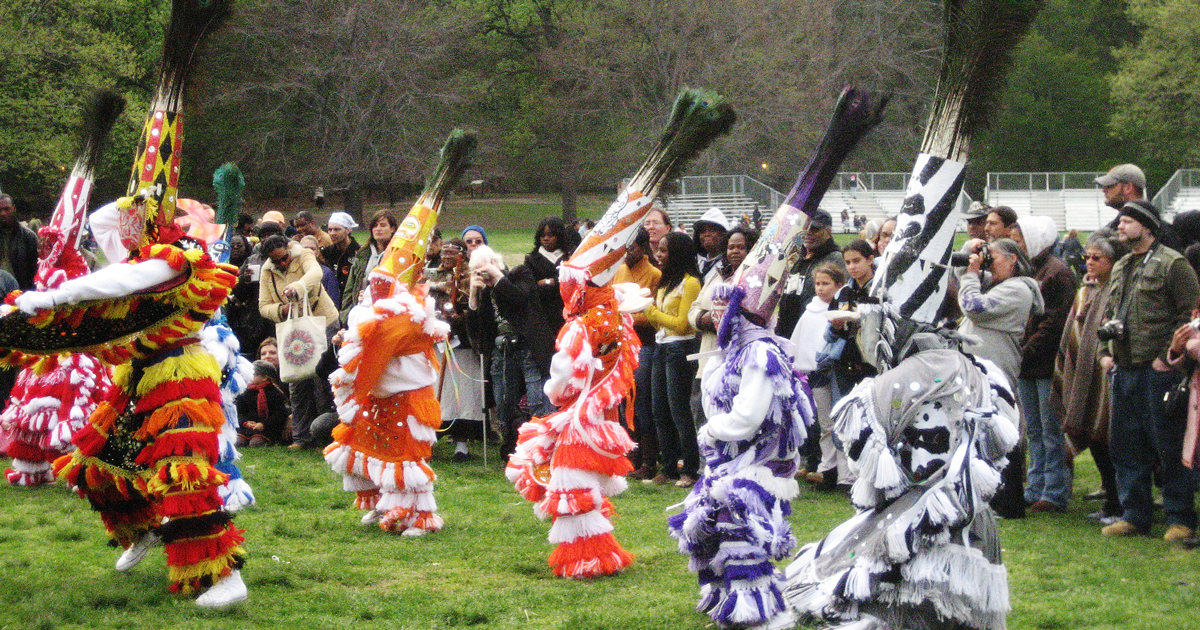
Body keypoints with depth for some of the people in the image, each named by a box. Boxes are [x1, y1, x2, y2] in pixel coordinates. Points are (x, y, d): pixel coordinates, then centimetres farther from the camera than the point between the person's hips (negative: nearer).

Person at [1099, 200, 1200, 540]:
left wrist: (1167, 356, -15)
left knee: (1170, 448, -4)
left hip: (1158, 370, -8)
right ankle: (1135, 515, 19)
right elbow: (1109, 314, 26)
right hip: (1124, 371, 8)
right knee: (1126, 447, 10)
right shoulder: (1121, 268, 18)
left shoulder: (1172, 264, -7)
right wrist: (1105, 352, 12)